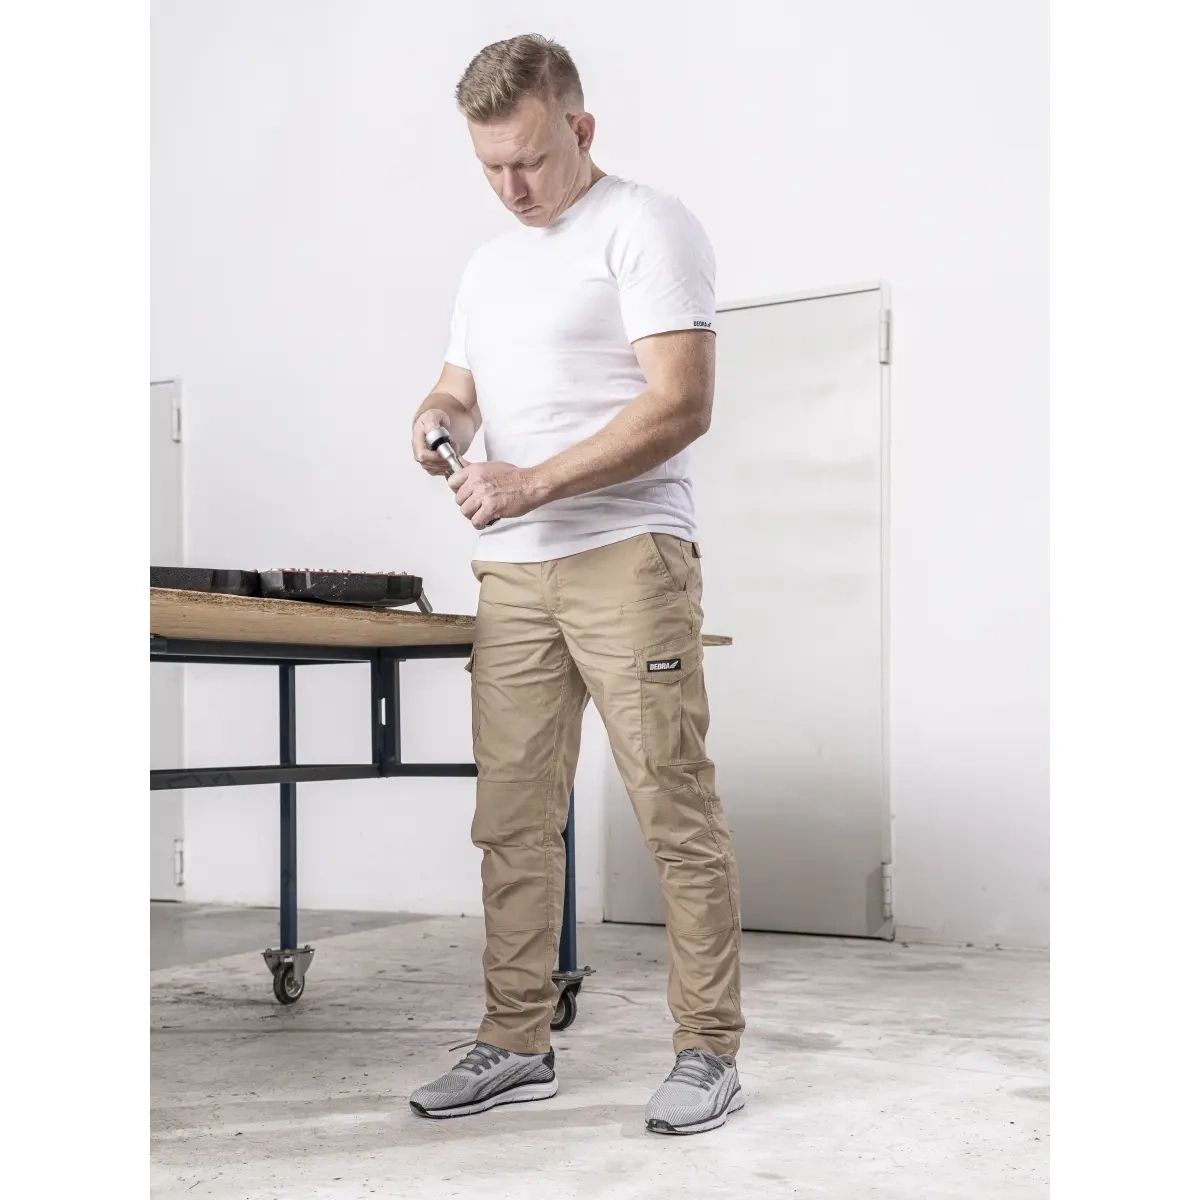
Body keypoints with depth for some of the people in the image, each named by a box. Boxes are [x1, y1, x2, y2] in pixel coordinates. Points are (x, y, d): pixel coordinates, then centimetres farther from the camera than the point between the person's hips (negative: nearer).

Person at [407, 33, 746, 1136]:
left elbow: (682, 403, -12)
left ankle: (710, 1052, 4)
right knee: (514, 819, 7)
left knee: (675, 814, -5)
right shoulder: (489, 263, 23)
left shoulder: (645, 226, -2)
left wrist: (534, 482, -17)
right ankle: (518, 1046, 16)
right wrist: (439, 419, 0)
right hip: (512, 571, 7)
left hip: (626, 557, -7)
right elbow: (463, 385, 26)